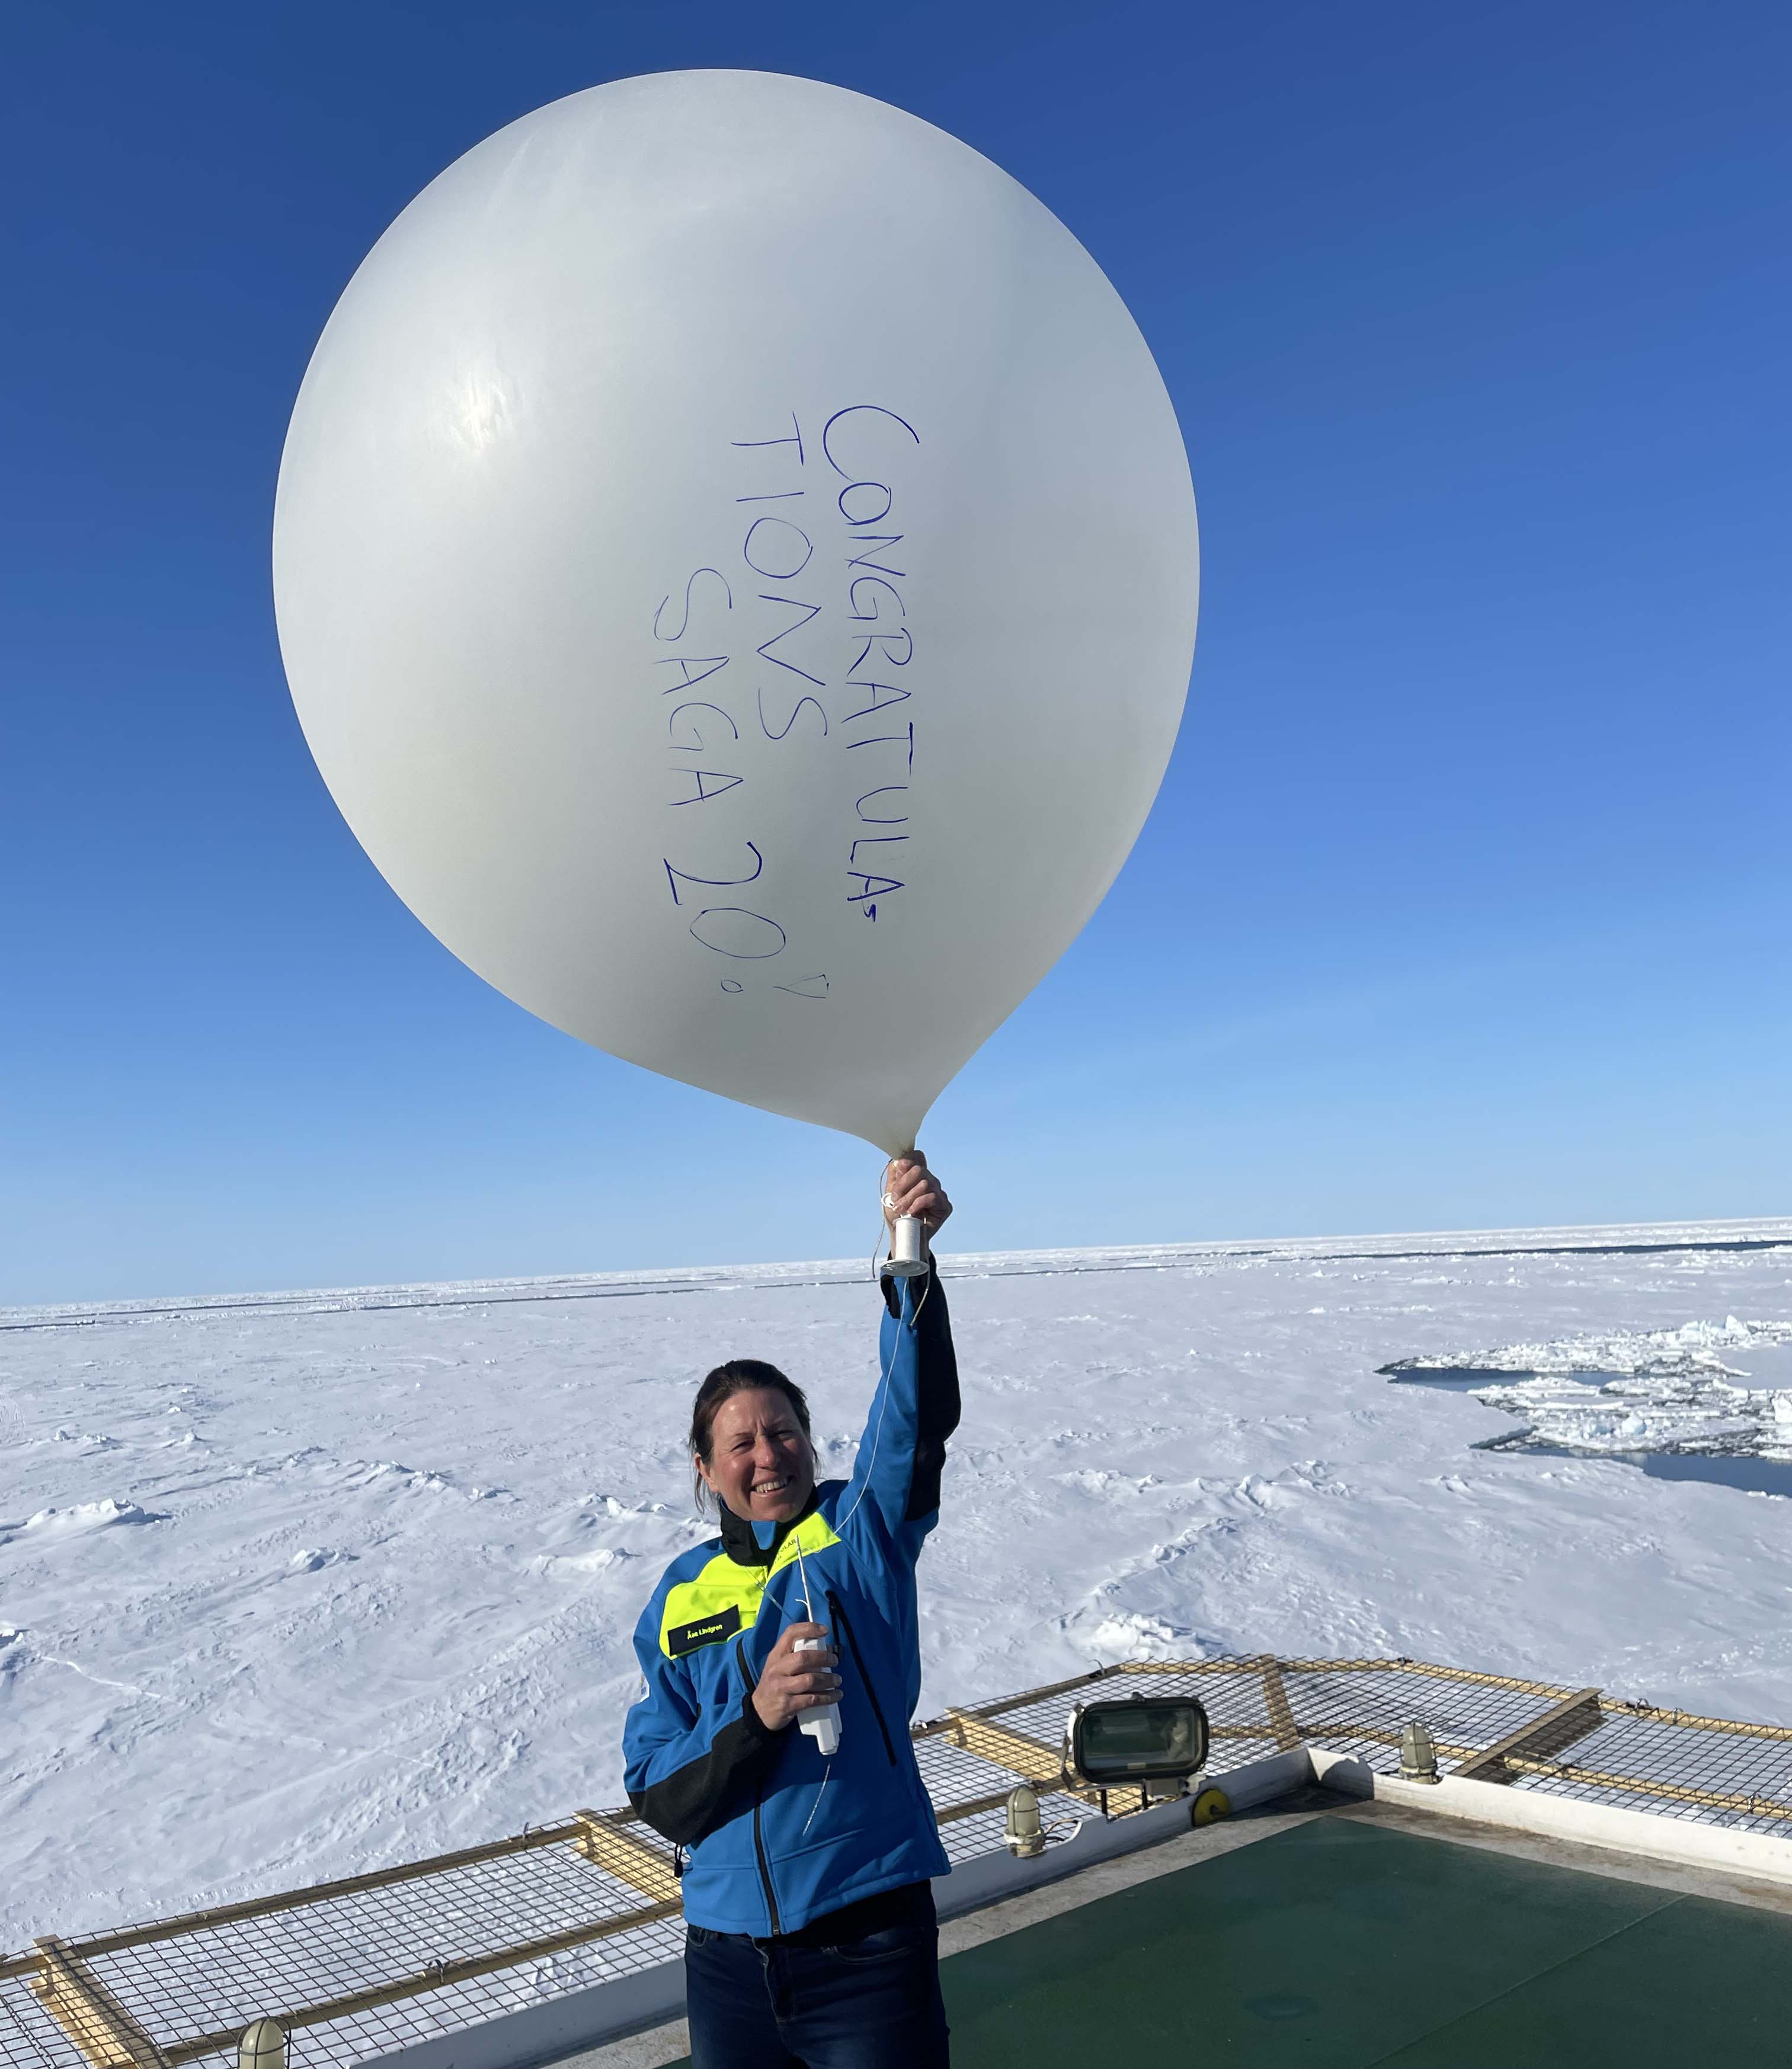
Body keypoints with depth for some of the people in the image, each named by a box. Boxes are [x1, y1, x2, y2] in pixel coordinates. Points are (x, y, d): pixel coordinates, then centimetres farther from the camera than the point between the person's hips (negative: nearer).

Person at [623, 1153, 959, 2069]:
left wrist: (911, 1254, -39)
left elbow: (922, 1413, -25)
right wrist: (756, 1715, -22)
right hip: (727, 1956, 3)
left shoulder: (862, 1529, -6)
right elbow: (660, 1800, -2)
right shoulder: (681, 1599, 1)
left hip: (867, 1945, -3)